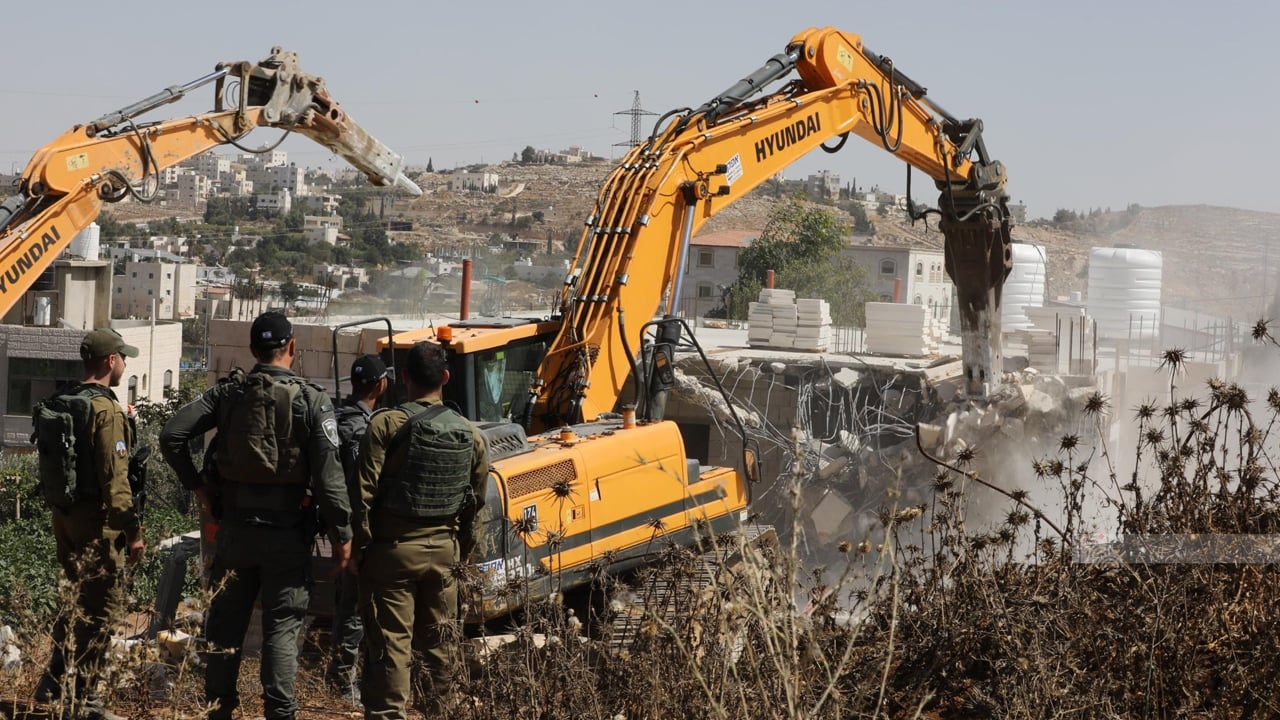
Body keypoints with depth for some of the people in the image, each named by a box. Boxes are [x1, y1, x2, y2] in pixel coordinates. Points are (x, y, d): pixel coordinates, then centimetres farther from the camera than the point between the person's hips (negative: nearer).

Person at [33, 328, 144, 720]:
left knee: (82, 601, 20)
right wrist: (133, 530, -17)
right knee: (100, 608, -1)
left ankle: (53, 686, 24)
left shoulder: (62, 403, 10)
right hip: (97, 520, -9)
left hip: (64, 515, 9)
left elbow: (50, 462, 17)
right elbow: (115, 478, -20)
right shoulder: (107, 410, -17)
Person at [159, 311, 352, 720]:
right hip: (287, 533, -3)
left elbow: (172, 435, -4)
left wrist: (197, 486, 5)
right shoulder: (311, 401, -8)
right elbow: (328, 476, -11)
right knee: (282, 628, 2)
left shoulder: (228, 393, 1)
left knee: (225, 625, 11)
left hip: (235, 528, 3)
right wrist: (341, 534, -5)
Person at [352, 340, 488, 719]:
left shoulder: (387, 424, -11)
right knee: (437, 644, 14)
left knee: (390, 645, -3)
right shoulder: (469, 434, 3)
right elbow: (476, 500, 9)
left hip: (393, 549, -4)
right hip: (443, 550, 4)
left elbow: (365, 492, -14)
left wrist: (359, 545, -6)